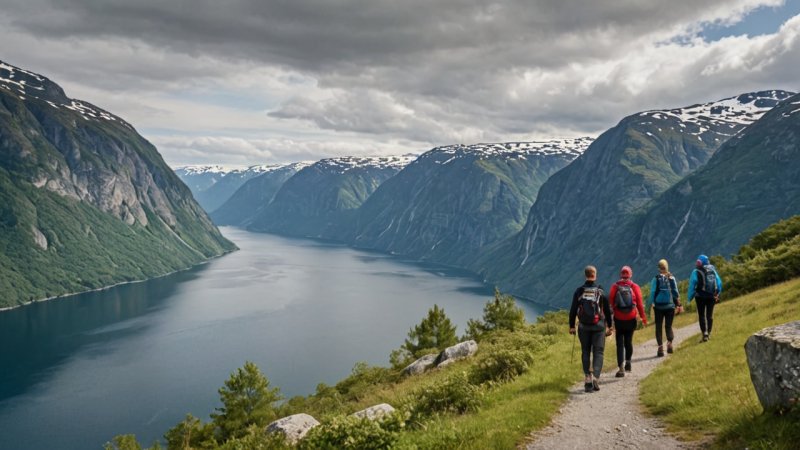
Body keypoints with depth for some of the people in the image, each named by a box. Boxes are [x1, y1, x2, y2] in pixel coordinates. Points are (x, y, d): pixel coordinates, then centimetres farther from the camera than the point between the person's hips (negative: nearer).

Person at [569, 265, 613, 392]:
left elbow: (573, 310, 0)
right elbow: (607, 310, 1)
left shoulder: (579, 291, -2)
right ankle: (595, 377, -11)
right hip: (598, 326, -1)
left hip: (583, 326, 1)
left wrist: (572, 326, 8)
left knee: (585, 352, 12)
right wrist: (610, 326, 11)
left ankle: (587, 377, 6)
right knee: (598, 352, 3)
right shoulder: (601, 291, -4)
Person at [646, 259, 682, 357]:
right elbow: (676, 293, 3)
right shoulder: (672, 278, 0)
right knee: (668, 326, 12)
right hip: (670, 306, 2)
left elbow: (652, 293, -7)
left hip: (659, 306, -1)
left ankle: (660, 347, -1)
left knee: (659, 327, 7)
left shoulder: (656, 279, -5)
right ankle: (669, 342, -12)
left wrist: (649, 306, -2)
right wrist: (678, 305, 12)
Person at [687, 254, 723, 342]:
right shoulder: (713, 270, 5)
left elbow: (692, 285, -10)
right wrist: (717, 294, 18)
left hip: (701, 296, -4)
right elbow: (719, 283, 8)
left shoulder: (696, 272, -10)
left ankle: (704, 334, -7)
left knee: (701, 315, 2)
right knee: (710, 315, 14)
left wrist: (689, 298, -4)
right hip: (712, 296, 4)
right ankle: (708, 333, 20)